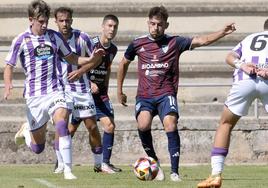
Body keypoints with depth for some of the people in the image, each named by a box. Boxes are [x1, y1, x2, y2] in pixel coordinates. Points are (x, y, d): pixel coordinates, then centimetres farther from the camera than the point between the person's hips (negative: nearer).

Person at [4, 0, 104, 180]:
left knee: (62, 125, -28)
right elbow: (9, 66, 0)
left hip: (55, 91, 1)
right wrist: (8, 85, -20)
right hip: (34, 96, -1)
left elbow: (72, 58, 15)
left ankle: (68, 170, -24)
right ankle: (26, 131, 42)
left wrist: (90, 59, -4)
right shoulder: (21, 40, -3)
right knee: (38, 148, 6)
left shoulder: (55, 36, 5)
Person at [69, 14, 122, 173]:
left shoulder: (113, 49, 5)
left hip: (100, 93, 5)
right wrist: (89, 83, -24)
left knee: (110, 125, -8)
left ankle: (105, 163, 0)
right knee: (72, 127, -1)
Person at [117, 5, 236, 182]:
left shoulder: (175, 42, 2)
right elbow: (124, 64, 22)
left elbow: (202, 40, -6)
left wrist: (223, 32, -20)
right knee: (143, 124, -26)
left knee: (170, 125, -24)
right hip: (144, 95, 1)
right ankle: (153, 161, -3)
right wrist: (120, 91, 26)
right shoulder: (138, 44, 7)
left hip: (166, 94, -1)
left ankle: (175, 171, -18)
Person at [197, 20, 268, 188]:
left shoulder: (249, 38, 34)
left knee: (226, 124, 18)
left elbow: (230, 57, 14)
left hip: (244, 80, 2)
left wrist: (241, 65, -4)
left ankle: (216, 174, 8)